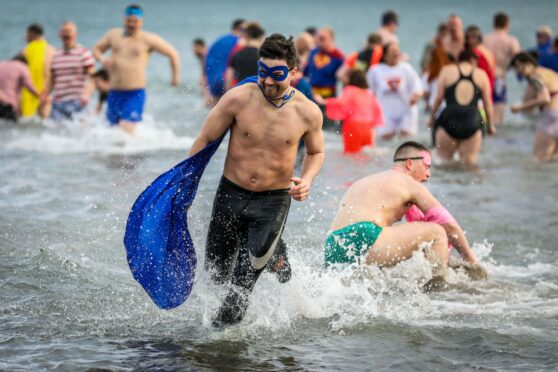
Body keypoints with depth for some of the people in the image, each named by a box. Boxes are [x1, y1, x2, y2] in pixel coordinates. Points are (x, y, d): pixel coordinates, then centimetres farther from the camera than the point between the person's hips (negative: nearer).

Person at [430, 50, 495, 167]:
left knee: (443, 159, 6)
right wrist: (490, 125, 23)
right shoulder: (481, 74, 11)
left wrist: (432, 116, 19)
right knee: (469, 163, 4)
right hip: (473, 122, 1)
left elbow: (439, 98, 6)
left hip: (449, 120, -1)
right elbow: (487, 103, 13)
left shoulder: (447, 71, 9)